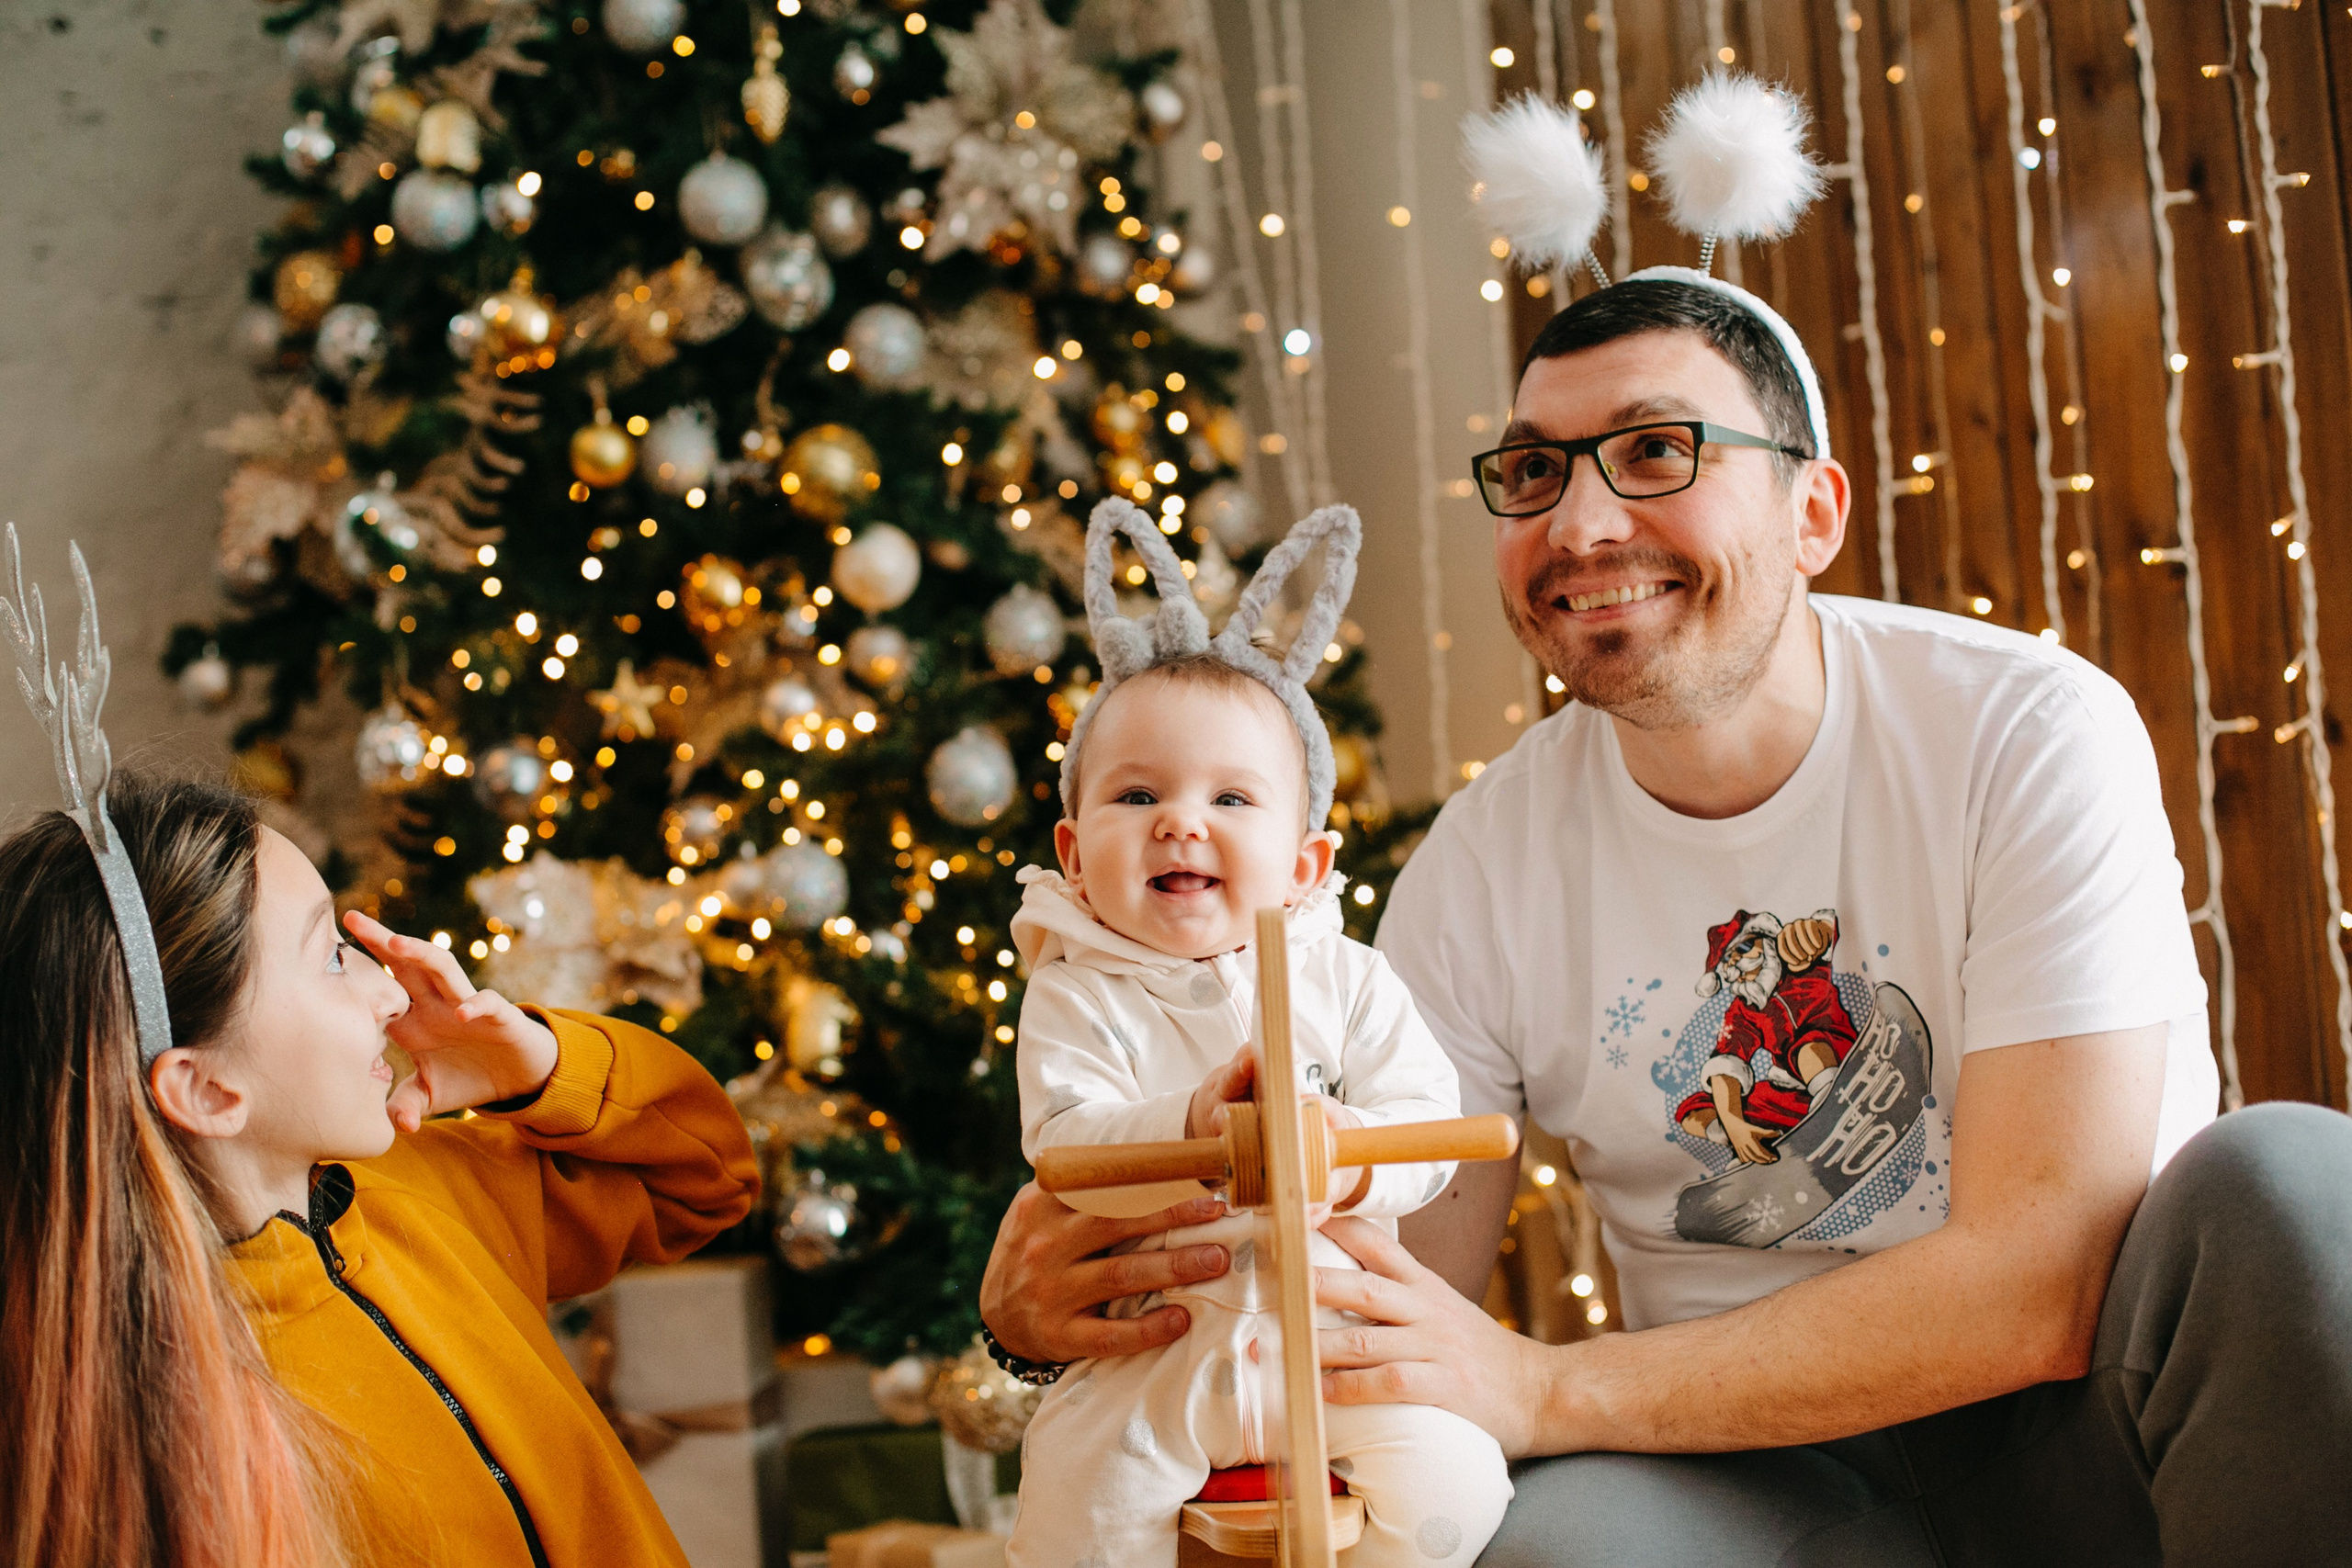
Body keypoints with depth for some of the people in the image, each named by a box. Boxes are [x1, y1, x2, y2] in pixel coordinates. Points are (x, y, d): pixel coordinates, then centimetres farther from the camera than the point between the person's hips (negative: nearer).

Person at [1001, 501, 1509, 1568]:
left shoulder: (1345, 980, 3)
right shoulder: (1077, 998, -2)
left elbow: (1429, 1122, -7)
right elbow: (1066, 1145, -17)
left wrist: (1349, 1159, -29)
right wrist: (1191, 1129, -35)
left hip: (1335, 1322, 2)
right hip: (1153, 1350, -1)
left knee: (1452, 1478, -16)